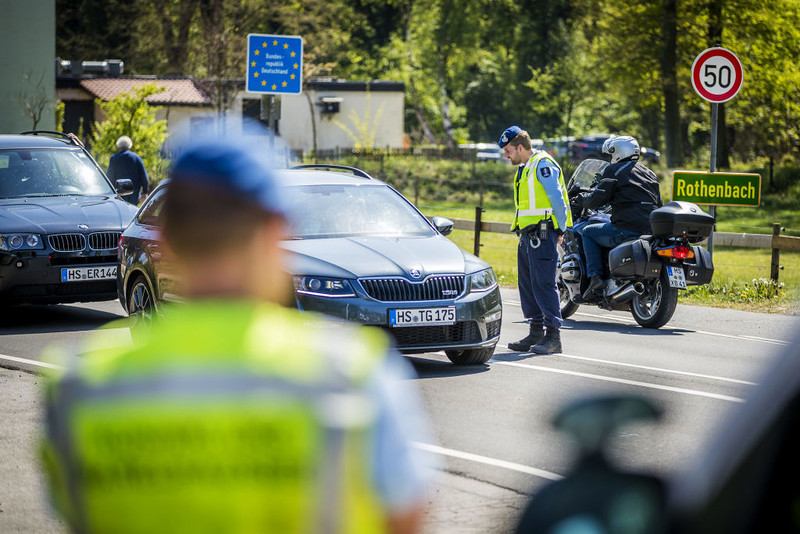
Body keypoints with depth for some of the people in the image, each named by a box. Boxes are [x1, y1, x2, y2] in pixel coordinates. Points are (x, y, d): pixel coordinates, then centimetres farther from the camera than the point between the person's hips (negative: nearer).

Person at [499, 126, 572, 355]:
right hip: (527, 234, 10)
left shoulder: (543, 164, -11)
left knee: (543, 284, -12)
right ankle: (536, 332, 17)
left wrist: (560, 230, -10)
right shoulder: (525, 168, 19)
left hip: (543, 233, -10)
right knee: (527, 284, 11)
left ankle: (553, 335, -12)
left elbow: (557, 199, -14)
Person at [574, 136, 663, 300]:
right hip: (651, 229, 8)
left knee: (587, 232, 11)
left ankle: (595, 277, -2)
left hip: (627, 228, -8)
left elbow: (598, 198, -7)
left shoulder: (614, 170, -1)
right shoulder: (649, 173, 22)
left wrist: (581, 199, 13)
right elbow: (658, 204, 25)